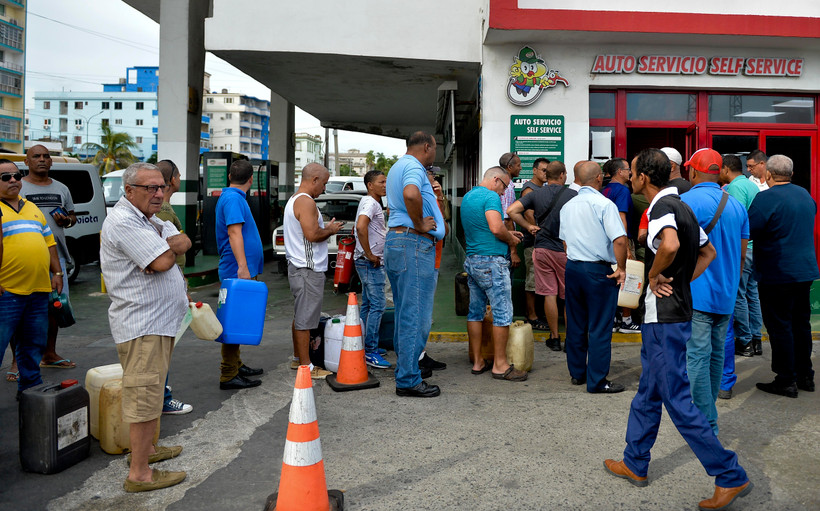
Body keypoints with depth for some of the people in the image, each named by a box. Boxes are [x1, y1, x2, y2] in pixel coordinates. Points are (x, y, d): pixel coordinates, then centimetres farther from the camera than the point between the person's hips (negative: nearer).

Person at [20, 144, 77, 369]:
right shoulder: (18, 188, 1)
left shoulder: (61, 189, 15)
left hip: (56, 256, 5)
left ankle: (50, 354, 25)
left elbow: (72, 216, 24)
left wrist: (67, 220, 0)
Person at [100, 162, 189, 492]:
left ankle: (145, 448, 34)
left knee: (151, 390, 20)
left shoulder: (147, 219, 16)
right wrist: (169, 249, -2)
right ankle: (139, 474, 0)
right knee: (145, 395, -7)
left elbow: (184, 242, 6)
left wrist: (166, 248, -14)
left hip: (159, 321, 11)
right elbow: (163, 261, -24)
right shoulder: (123, 221, -17)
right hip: (142, 325, -11)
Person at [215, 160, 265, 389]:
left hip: (241, 271, 11)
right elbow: (234, 233, -24)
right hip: (238, 271, -11)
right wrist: (243, 267, -30)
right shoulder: (233, 199, -14)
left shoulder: (231, 197, 18)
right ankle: (229, 376, -4)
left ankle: (236, 365, 28)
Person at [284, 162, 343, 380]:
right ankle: (306, 367, 0)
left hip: (297, 266, 11)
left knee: (299, 316, 17)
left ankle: (298, 358, 27)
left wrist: (326, 228, 15)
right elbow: (312, 234, -23)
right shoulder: (306, 202, -16)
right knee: (305, 319, -5)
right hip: (308, 269, -11)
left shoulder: (294, 199, 18)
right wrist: (331, 230, -6)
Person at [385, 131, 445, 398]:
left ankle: (404, 371, 24)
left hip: (394, 239, 11)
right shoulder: (413, 167, -10)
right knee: (416, 315, -7)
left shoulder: (397, 167, 23)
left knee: (404, 313, 16)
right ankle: (408, 380, -3)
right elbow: (411, 194, -33)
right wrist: (420, 224, -19)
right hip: (414, 244, -11)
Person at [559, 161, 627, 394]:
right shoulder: (604, 204, -13)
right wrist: (621, 268, -11)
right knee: (599, 328, 0)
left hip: (572, 268, 7)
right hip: (598, 270, -7)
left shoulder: (567, 206, 9)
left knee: (575, 324, 15)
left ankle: (577, 373, 25)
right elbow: (619, 239, -21)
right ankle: (597, 381, 5)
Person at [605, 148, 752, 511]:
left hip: (665, 317, -10)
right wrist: (679, 280, 13)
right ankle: (635, 464, 30)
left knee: (677, 399, -3)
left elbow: (670, 245, -40)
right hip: (668, 312, 10)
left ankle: (730, 476, 6)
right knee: (648, 392, 18)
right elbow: (708, 253, 23)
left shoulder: (663, 206, -17)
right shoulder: (680, 206, 13)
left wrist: (654, 275, -21)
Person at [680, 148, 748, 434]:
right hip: (726, 295, 8)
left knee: (697, 357, -2)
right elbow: (742, 254, 17)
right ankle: (708, 408, 31)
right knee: (716, 354, 17)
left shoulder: (686, 201, -12)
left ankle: (706, 423, 2)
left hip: (696, 293, -7)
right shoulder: (737, 205, 11)